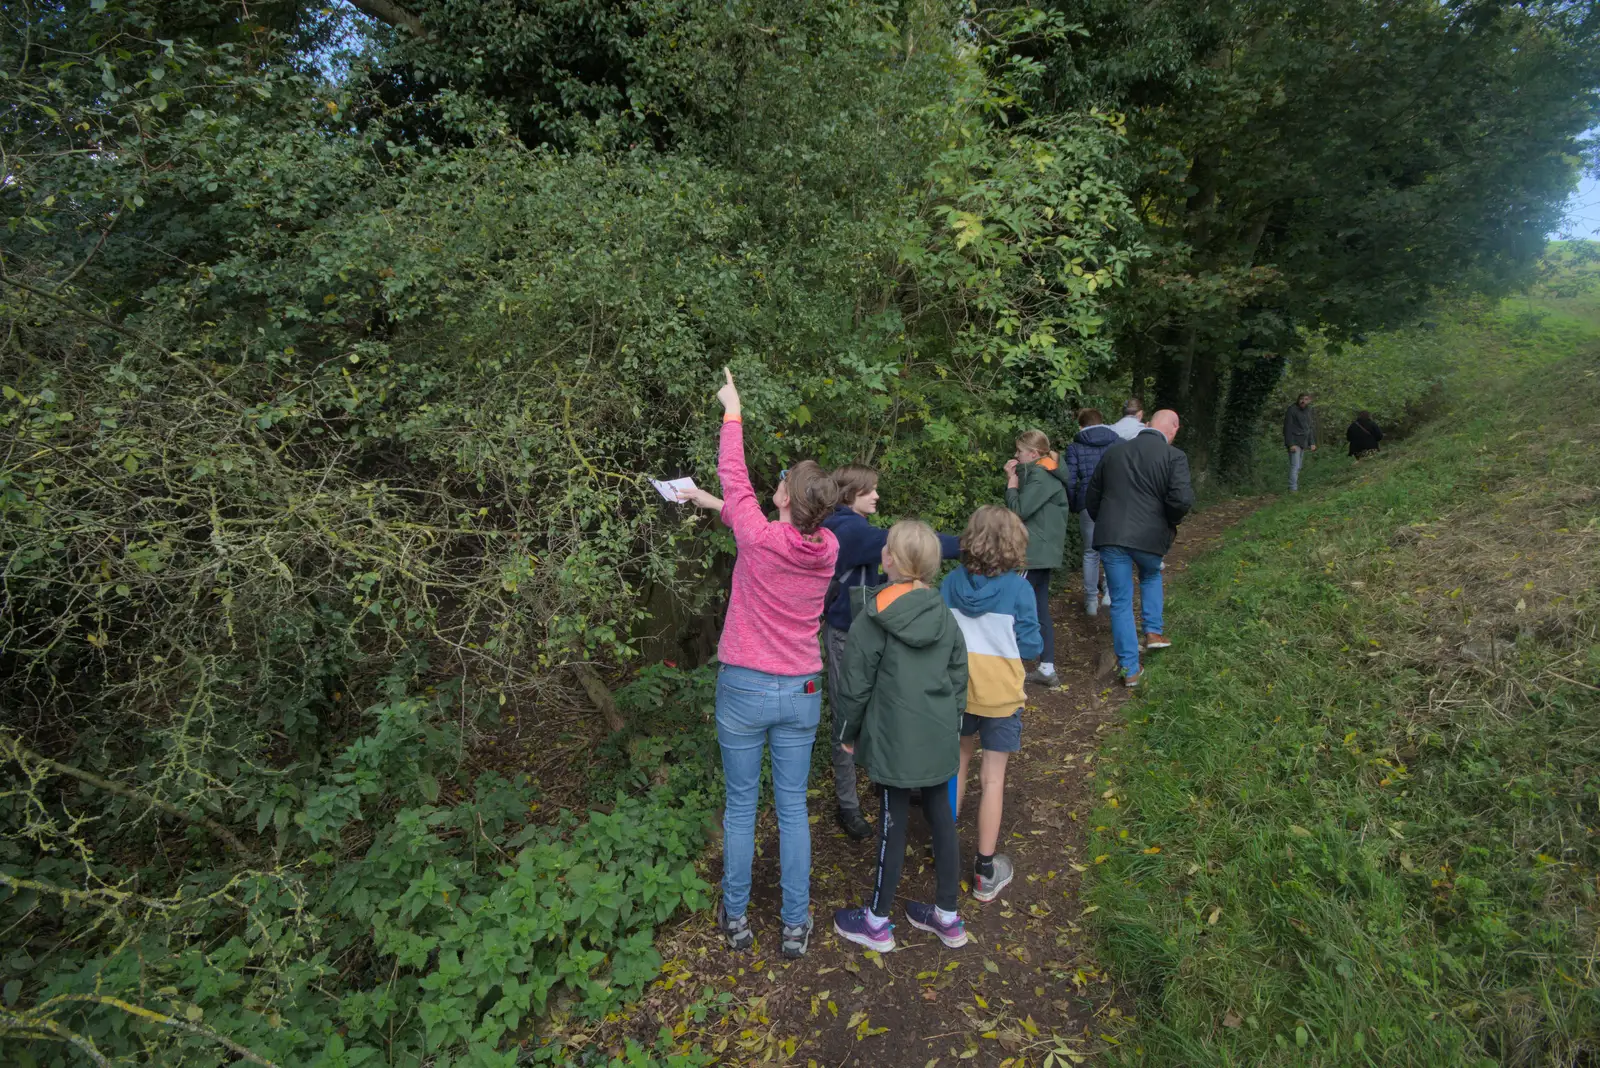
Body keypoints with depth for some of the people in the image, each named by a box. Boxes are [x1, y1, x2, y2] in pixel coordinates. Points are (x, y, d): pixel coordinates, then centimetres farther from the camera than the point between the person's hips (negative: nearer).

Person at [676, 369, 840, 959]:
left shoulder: (759, 537, -19)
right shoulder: (827, 547, -7)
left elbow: (734, 477, -4)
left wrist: (732, 411, 10)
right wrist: (717, 505, 20)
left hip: (744, 689, -3)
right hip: (801, 693, 3)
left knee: (740, 805, 14)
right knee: (793, 807, 14)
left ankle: (735, 917, 30)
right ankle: (795, 924, 25)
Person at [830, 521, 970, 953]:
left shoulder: (874, 620, -15)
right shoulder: (946, 617, 1)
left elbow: (855, 683, -9)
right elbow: (959, 676, 9)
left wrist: (845, 731, 5)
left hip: (895, 742, -5)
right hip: (941, 739, 5)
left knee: (893, 825, 7)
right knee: (942, 819, 15)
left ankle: (877, 922, 26)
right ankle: (948, 916, 32)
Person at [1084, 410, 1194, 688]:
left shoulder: (1113, 452, 9)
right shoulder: (1174, 457, -4)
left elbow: (1091, 497, 14)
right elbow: (1182, 499, -16)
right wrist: (1171, 522, 4)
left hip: (1110, 537, 2)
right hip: (1150, 537, -2)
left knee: (1121, 602, 9)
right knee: (1151, 576, 33)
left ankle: (1130, 670, 13)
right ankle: (1153, 631, 26)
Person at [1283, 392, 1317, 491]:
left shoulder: (1309, 411, 12)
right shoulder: (1292, 410, -11)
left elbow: (1311, 428, 19)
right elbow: (1288, 428, -14)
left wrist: (1312, 443, 13)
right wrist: (1291, 444, -19)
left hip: (1303, 443, 7)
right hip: (1294, 442, -7)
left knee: (1298, 467, 8)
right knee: (1295, 466, -13)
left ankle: (1296, 486, 11)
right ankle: (1293, 488, -13)